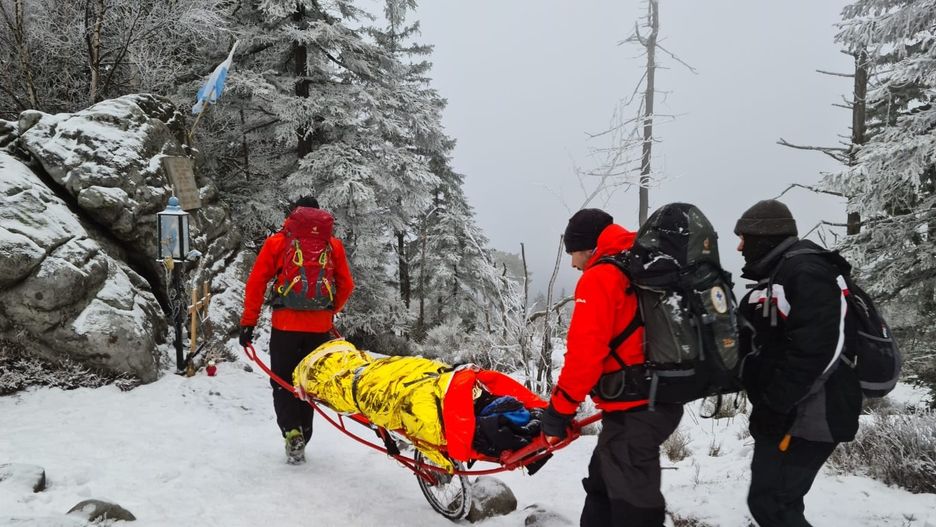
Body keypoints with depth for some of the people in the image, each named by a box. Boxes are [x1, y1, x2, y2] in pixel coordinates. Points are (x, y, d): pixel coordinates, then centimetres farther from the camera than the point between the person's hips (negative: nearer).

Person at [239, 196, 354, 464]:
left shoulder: (277, 242, 2)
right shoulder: (333, 244, 8)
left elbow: (256, 282, -3)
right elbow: (346, 285, 10)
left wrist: (248, 322, 2)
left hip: (285, 325, -2)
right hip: (320, 328, 2)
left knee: (283, 382, 9)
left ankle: (292, 433, -9)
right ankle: (301, 440, 17)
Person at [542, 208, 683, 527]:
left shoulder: (600, 278, -14)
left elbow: (584, 354, -20)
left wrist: (558, 411, -10)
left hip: (633, 413, -10)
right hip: (662, 402, 10)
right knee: (602, 485, 23)